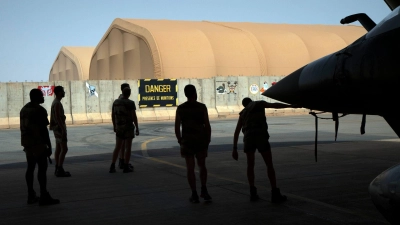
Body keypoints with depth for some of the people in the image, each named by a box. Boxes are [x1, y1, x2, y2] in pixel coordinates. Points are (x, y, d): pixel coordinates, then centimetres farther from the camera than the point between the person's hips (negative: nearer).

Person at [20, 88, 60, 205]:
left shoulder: (24, 109, 14)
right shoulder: (40, 110, -14)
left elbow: (23, 127, 17)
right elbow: (43, 130, -17)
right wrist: (49, 146, -14)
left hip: (27, 143, 9)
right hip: (38, 143, -9)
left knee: (30, 168, 11)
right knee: (42, 168, -7)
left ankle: (31, 196, 14)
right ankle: (44, 197, -9)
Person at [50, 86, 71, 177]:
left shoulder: (55, 102, 15)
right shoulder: (57, 103, -18)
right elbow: (58, 117, -24)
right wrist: (63, 129, -25)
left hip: (57, 128, 11)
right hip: (60, 128, -11)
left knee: (58, 148, 11)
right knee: (64, 149, -11)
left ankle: (58, 169, 14)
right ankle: (60, 170, -12)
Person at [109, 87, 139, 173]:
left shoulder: (116, 102, 4)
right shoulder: (131, 103, -13)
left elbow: (113, 115, 9)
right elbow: (134, 116, -15)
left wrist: (114, 126, 21)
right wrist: (137, 128, -8)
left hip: (119, 127, 5)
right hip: (128, 127, -5)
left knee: (117, 147, 10)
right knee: (128, 147, 3)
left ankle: (112, 167, 5)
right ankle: (126, 167, 4)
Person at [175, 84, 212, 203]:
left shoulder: (180, 108, -3)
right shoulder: (202, 107, -6)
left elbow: (177, 128, -3)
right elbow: (207, 126, -7)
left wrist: (180, 142, 10)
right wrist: (208, 141, 6)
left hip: (187, 142, 0)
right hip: (201, 141, 0)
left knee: (190, 168, 5)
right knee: (202, 166, 16)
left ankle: (194, 195, 4)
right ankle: (204, 190, 4)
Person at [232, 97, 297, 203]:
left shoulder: (243, 113, 29)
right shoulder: (259, 103, 21)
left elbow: (236, 132, 22)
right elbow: (274, 105, 2)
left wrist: (235, 149, 20)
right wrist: (291, 105, 0)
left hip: (248, 138, 3)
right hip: (261, 137, -3)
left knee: (250, 165, 18)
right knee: (269, 165, 4)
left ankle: (253, 193, 10)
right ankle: (275, 194, 0)